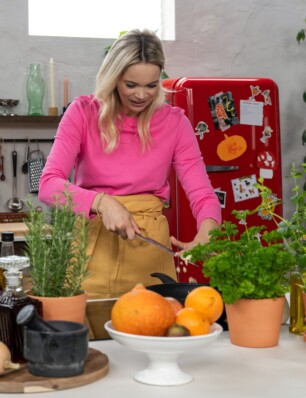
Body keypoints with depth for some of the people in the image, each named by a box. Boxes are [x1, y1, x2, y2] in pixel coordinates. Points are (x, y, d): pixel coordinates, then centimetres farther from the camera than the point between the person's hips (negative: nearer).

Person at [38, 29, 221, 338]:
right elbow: (48, 185, -14)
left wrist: (204, 237, -28)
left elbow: (203, 195, -7)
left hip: (150, 245, 1)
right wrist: (102, 202, -31)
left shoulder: (174, 122, -1)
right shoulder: (83, 113, -5)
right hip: (92, 244, -1)